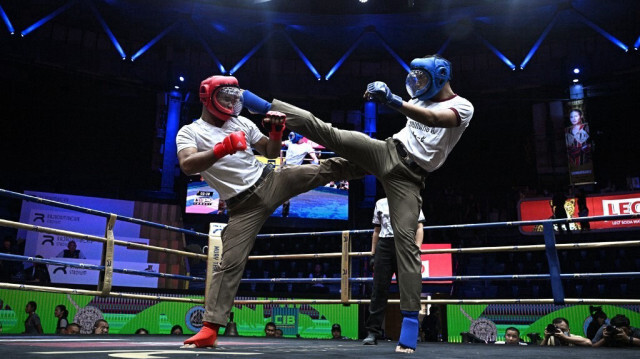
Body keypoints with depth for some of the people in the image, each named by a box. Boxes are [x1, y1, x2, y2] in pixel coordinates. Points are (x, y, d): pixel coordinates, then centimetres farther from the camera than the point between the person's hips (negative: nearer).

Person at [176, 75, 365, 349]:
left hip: (270, 182, 3)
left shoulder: (241, 122, 10)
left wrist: (276, 133, -6)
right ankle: (210, 328, 1)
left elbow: (271, 153, 15)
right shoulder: (190, 132, -2)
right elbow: (187, 166, -23)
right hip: (244, 206, -3)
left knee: (326, 169, -7)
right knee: (230, 263, -6)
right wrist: (223, 148, -34)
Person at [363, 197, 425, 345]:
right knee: (379, 289, -3)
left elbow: (419, 228, 5)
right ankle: (373, 332, -3)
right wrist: (373, 253, 15)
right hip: (384, 246, 2)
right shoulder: (380, 204, 19)